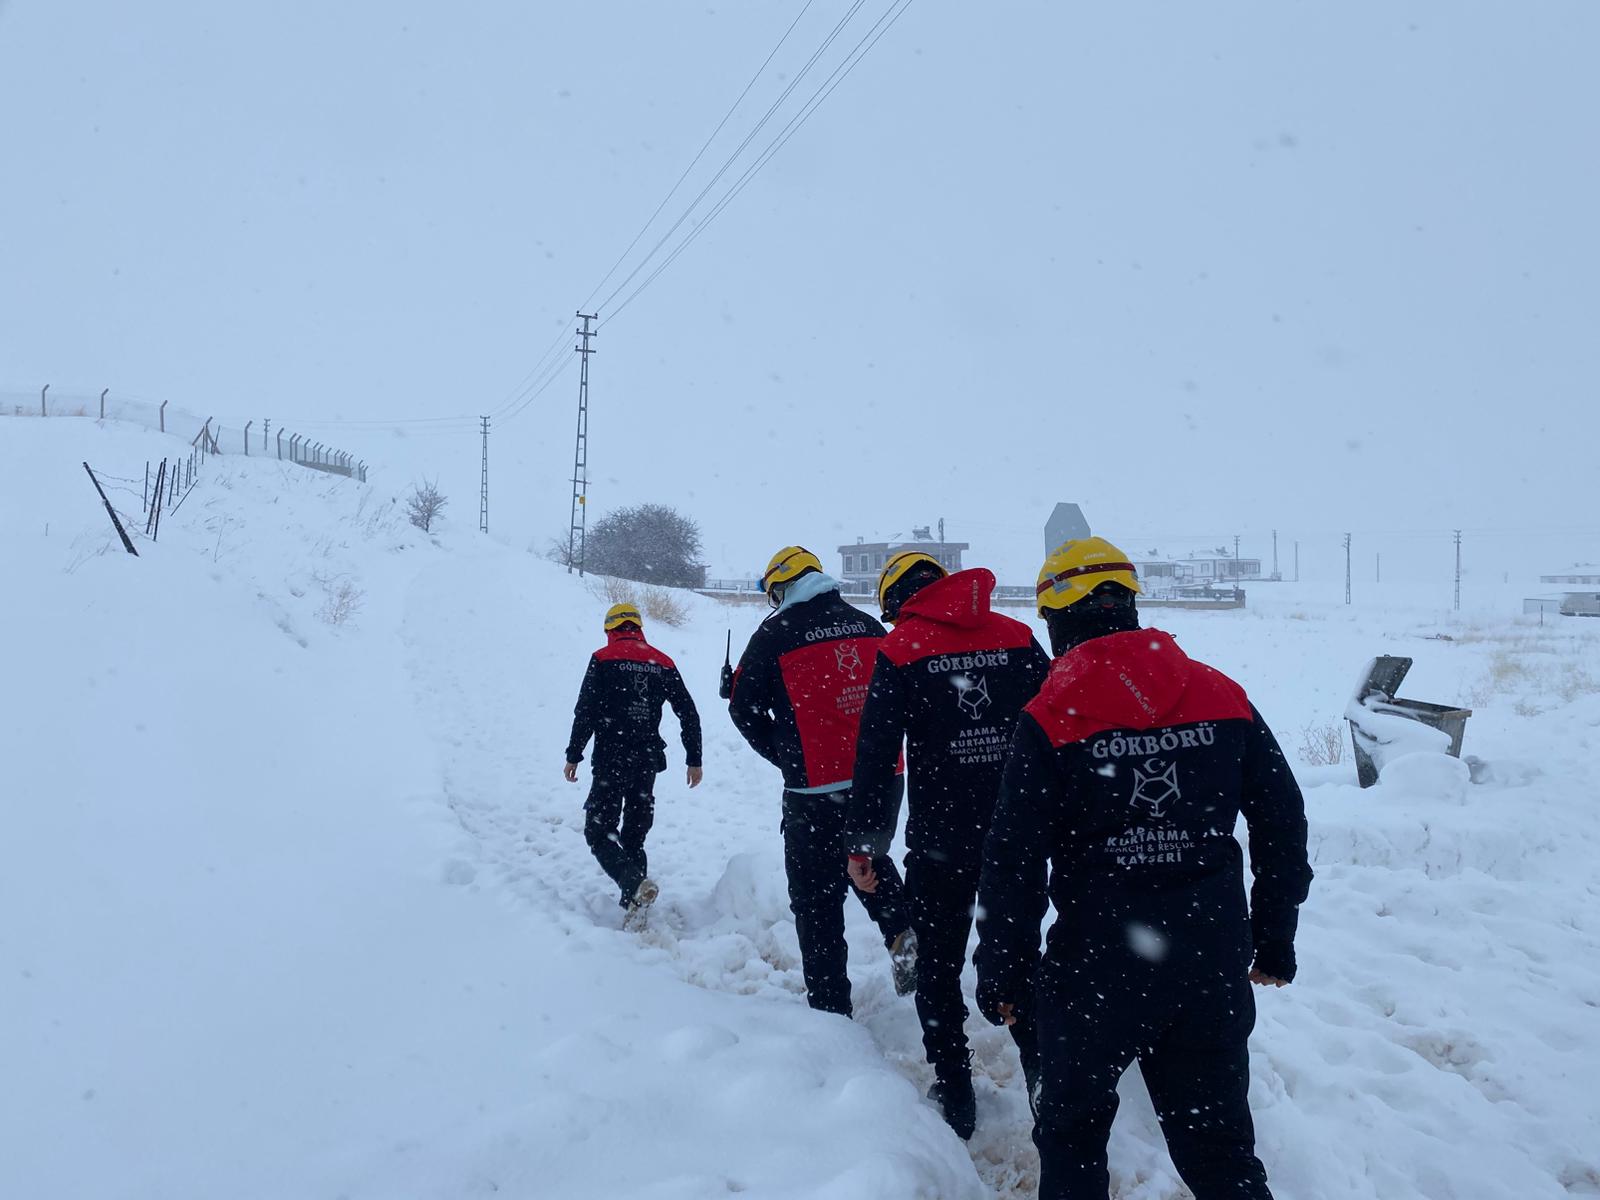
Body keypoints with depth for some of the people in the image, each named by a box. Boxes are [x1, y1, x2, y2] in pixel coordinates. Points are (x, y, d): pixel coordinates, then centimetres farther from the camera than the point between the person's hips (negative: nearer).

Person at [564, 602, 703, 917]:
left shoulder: (603, 658, -2)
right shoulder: (662, 662, 10)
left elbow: (585, 712, -7)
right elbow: (689, 714, 8)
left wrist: (574, 755, 0)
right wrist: (694, 759, 14)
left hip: (611, 761, -4)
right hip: (649, 761, 4)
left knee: (599, 831, 0)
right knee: (635, 832, 15)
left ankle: (634, 883, -22)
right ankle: (634, 902, 12)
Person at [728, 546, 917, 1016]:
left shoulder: (774, 634, -6)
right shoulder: (868, 627, 7)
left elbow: (746, 708, 0)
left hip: (815, 790, -5)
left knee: (817, 899, 7)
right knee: (870, 859, 30)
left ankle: (831, 1005, 11)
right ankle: (903, 930, 6)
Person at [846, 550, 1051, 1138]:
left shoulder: (899, 651, -6)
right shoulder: (1019, 639, 2)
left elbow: (875, 756, -9)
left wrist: (863, 844, -2)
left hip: (939, 840, -3)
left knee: (939, 968, 13)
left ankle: (955, 1098, 20)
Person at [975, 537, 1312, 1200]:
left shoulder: (1050, 719, -11)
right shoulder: (1223, 697, 1)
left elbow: (1014, 860, -12)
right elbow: (1283, 823, 6)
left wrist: (1001, 972, 0)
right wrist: (1274, 940, 17)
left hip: (1096, 964, -3)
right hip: (1215, 961, 4)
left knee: (1071, 1128, 18)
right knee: (1217, 1136, 19)